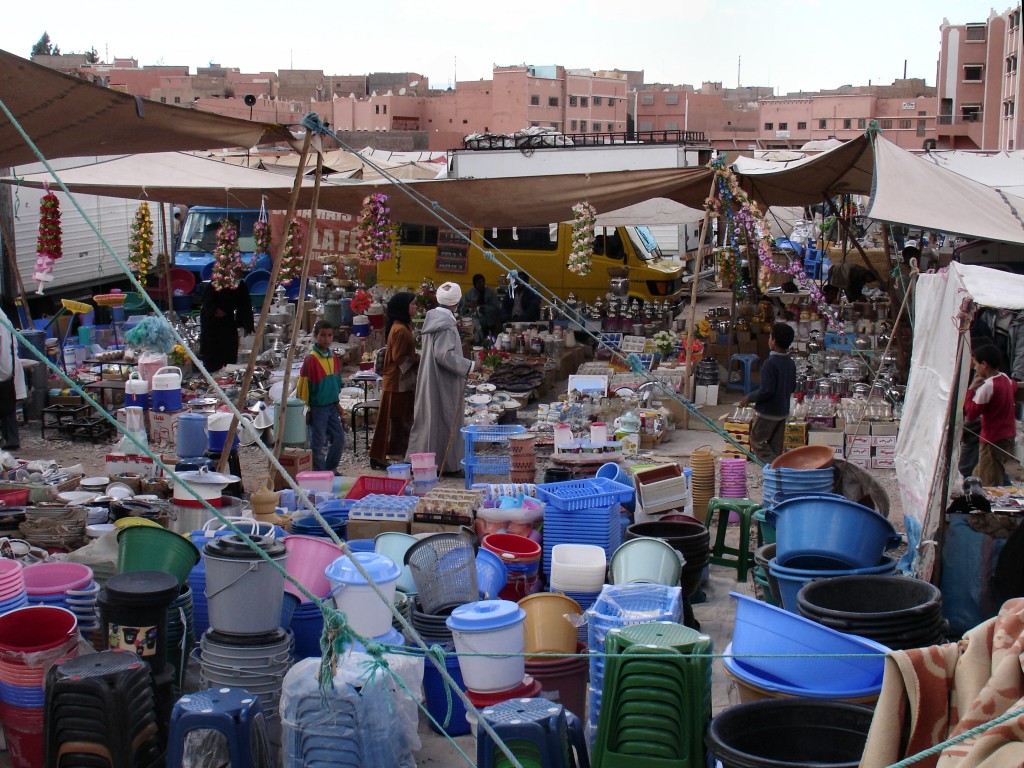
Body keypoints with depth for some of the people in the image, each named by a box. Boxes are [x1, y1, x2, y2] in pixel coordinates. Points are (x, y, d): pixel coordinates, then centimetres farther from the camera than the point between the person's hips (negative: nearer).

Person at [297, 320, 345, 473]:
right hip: (317, 407, -6)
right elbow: (303, 384, -11)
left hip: (332, 406, 7)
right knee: (318, 443, 1)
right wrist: (305, 408, -10)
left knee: (339, 438, 8)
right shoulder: (311, 359, -14)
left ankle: (331, 469, 25)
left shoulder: (334, 358, 6)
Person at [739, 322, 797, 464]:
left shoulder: (770, 363, -22)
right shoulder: (790, 363, 4)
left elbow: (766, 390, -24)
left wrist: (749, 397, -10)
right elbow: (792, 387, 14)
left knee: (757, 442, 3)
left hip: (768, 412, -8)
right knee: (776, 446, 14)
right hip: (783, 411, 8)